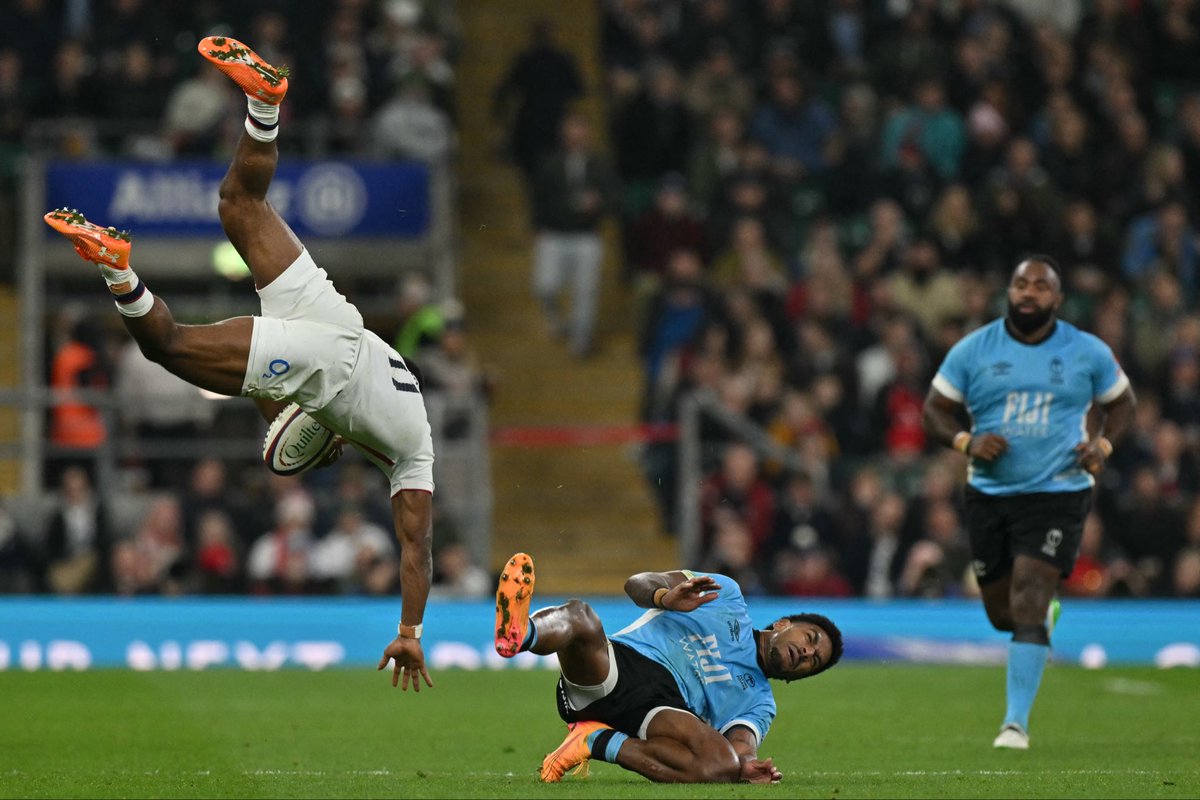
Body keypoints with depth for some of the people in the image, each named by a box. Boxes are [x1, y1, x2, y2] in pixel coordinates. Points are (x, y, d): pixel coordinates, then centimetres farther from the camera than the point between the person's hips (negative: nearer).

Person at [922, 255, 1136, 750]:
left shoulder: (1088, 353, 1)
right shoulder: (972, 351, 1)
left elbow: (1120, 402, 14)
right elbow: (935, 410, 6)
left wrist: (1102, 444, -5)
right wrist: (966, 441, -14)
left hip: (1058, 492, -3)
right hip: (989, 494, 3)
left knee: (1027, 605, -16)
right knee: (1000, 612, 10)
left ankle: (1016, 722, -13)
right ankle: (1045, 614, 48)